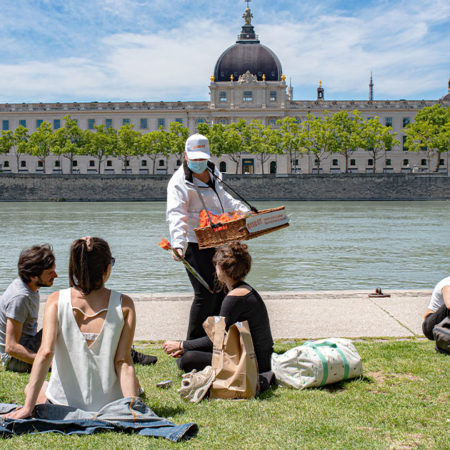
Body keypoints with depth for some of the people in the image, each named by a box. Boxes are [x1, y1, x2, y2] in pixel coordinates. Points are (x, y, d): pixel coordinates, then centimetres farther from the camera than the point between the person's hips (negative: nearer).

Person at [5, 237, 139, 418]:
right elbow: (123, 361, -16)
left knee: (32, 388, 34)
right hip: (109, 403, 1)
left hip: (64, 403, 0)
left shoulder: (56, 301, -10)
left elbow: (45, 352, -19)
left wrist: (28, 407, -19)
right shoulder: (124, 305, -10)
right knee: (131, 381, 35)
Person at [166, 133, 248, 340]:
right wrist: (178, 244, -40)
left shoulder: (212, 172, 11)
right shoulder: (180, 182, -15)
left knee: (220, 291, 14)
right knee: (205, 294, -11)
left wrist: (243, 210, 22)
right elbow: (175, 214, -27)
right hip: (195, 245, -8)